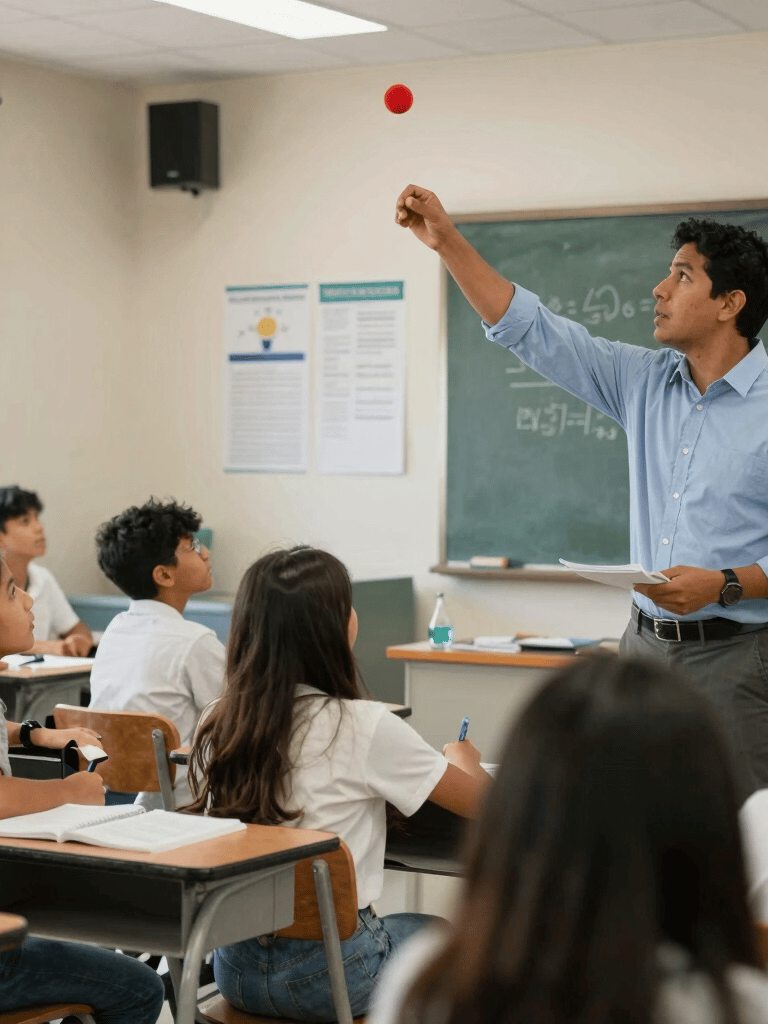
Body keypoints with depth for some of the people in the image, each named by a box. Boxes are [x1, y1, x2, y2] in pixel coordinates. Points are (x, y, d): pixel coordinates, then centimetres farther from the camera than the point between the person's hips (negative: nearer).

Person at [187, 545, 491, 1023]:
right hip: (327, 973, -5)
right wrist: (462, 758, 18)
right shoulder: (364, 728, -18)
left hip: (234, 966, 5)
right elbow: (482, 801, -6)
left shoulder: (217, 726, -3)